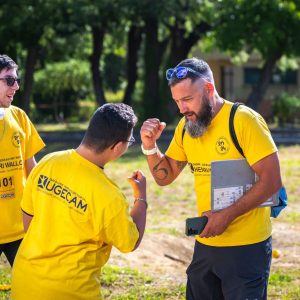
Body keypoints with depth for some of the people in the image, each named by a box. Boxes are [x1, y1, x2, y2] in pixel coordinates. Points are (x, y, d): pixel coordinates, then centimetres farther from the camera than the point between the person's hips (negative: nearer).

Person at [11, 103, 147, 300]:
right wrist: (141, 197, 9)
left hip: (24, 276, 6)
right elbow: (130, 244, -4)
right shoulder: (108, 196, -21)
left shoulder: (47, 163, -6)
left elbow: (28, 217, 7)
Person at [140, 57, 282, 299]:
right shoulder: (185, 127, 5)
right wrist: (150, 145, -6)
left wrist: (227, 215, -24)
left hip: (246, 246, -6)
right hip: (205, 244, 7)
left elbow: (272, 180, -19)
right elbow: (165, 177, 13)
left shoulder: (244, 120, -15)